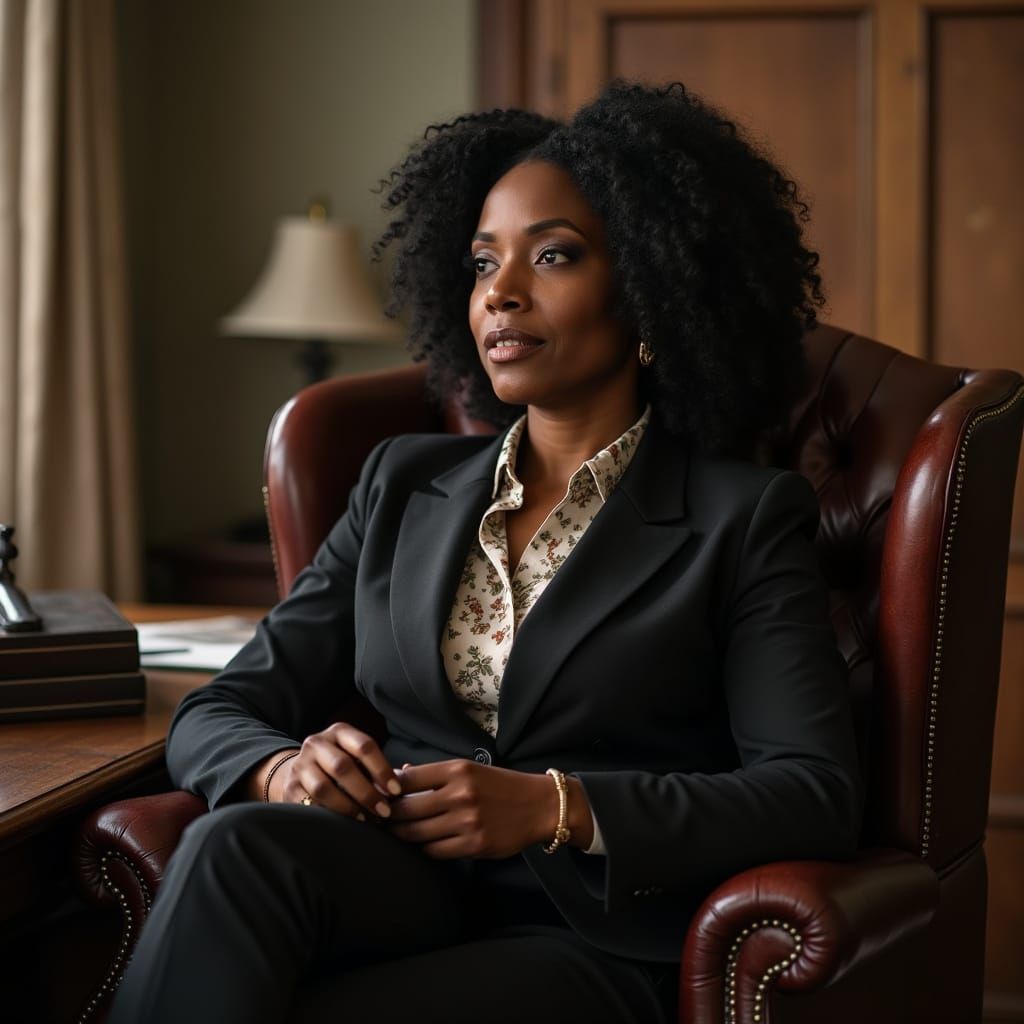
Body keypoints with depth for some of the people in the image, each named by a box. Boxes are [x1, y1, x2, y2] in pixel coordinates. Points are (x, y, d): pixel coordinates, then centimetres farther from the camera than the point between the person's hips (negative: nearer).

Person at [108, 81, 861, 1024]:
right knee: (234, 848, -32)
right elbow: (214, 715, 14)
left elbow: (816, 795, -6)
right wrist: (281, 768, -12)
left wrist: (552, 808, -18)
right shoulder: (407, 483, 17)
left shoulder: (745, 519, 5)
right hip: (395, 892, 4)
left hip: (595, 939, -4)